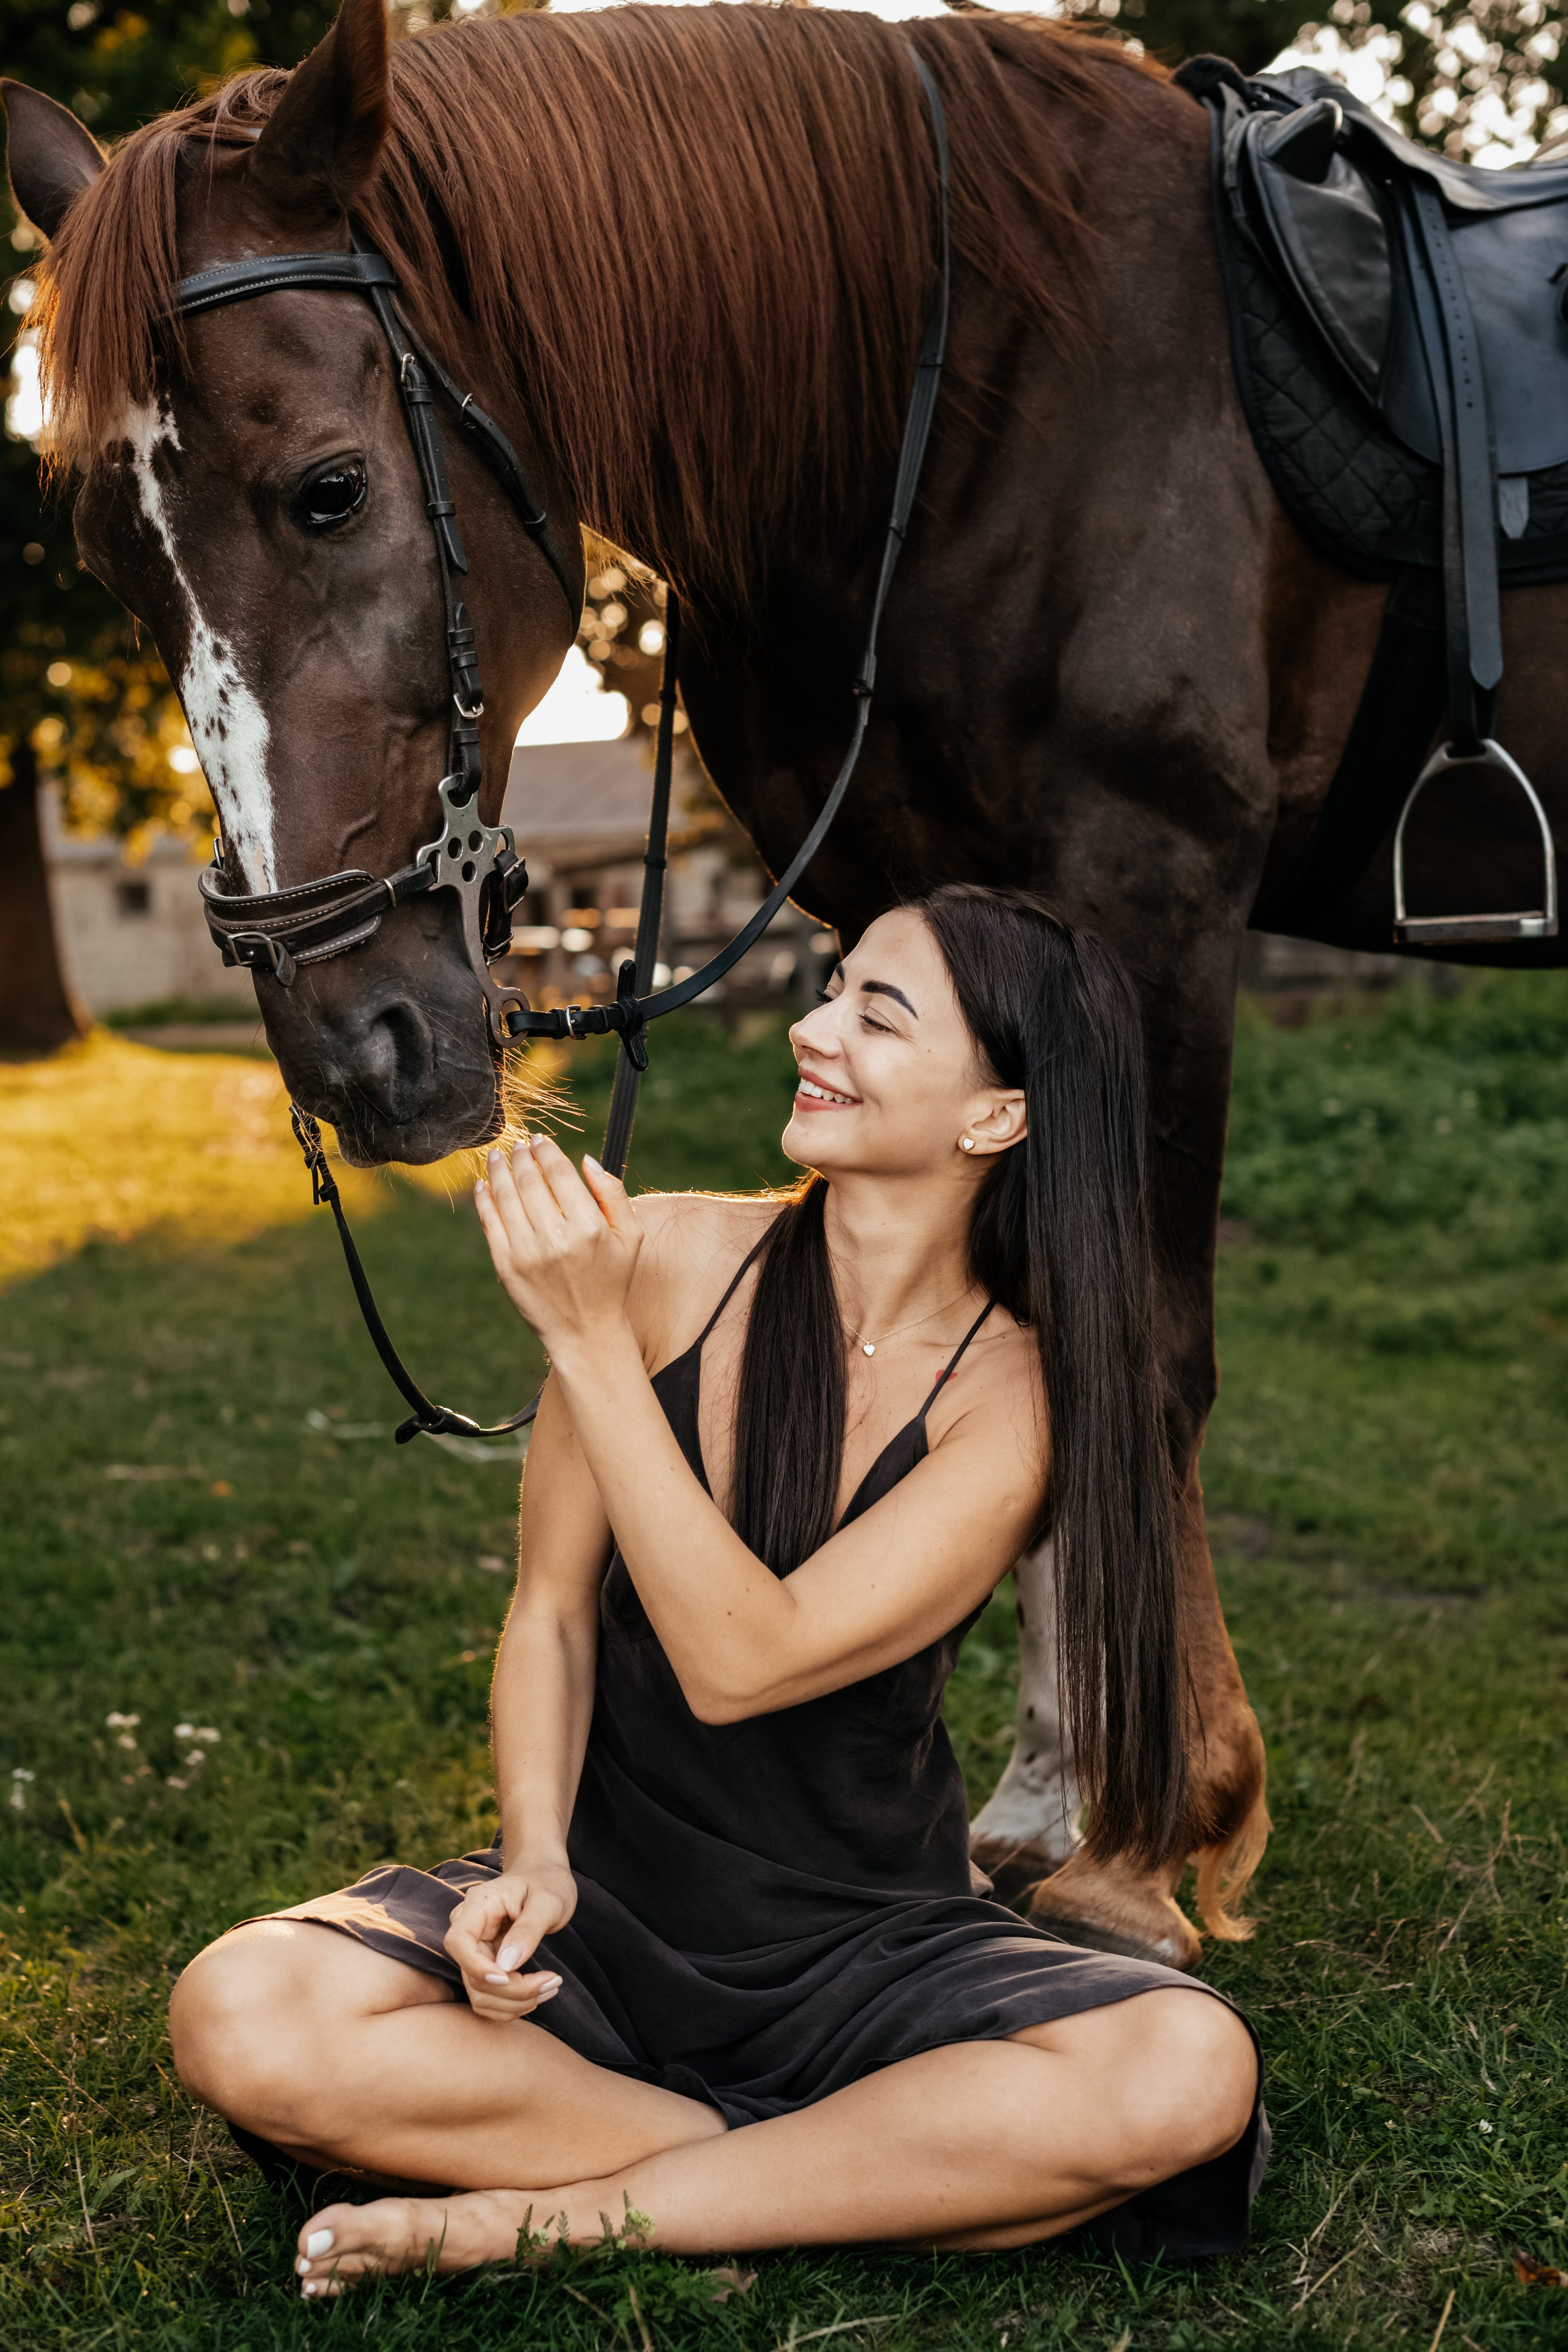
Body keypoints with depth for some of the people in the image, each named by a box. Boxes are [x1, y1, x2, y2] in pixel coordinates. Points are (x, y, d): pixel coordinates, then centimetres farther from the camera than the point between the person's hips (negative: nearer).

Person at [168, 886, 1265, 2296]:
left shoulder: (1022, 1392, -13)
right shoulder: (665, 1258, -9)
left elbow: (741, 1661, -24)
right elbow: (552, 1608, -2)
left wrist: (589, 1342, -28)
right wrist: (534, 1855, -19)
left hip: (871, 1950, 0)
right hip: (608, 1907, 1)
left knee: (1190, 2076, -29)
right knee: (242, 2024, -25)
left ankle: (557, 2215, -18)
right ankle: (844, 2180, -13)